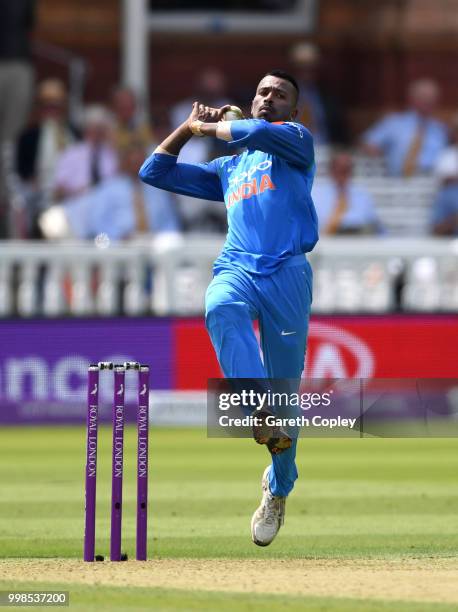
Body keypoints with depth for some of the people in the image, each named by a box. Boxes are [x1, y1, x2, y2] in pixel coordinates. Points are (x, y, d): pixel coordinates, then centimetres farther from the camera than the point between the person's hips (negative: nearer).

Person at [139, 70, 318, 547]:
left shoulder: (297, 141, 16)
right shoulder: (227, 169, 30)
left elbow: (258, 133, -6)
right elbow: (155, 172, 33)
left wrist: (209, 128, 10)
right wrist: (189, 125, 27)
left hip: (287, 273, -2)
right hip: (236, 269, 2)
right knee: (221, 309, -37)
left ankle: (277, 491, 16)